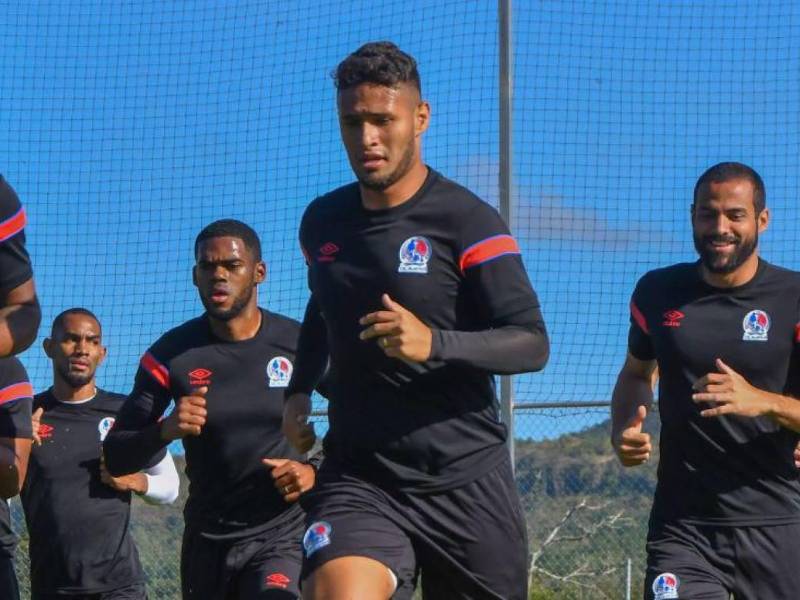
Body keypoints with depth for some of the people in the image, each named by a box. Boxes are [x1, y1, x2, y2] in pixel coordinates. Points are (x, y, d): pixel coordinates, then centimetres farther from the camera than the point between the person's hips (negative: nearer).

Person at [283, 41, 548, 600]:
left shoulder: (467, 221, -8)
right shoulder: (322, 222, 9)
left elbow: (532, 344, -14)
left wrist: (434, 343, -30)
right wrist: (298, 390, 17)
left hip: (467, 481, -2)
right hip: (357, 479, 2)